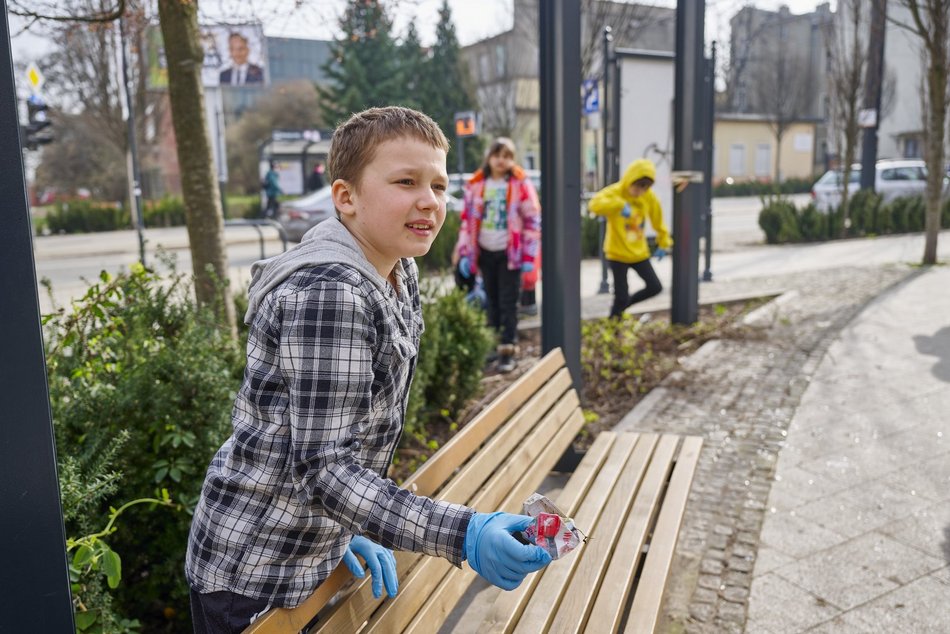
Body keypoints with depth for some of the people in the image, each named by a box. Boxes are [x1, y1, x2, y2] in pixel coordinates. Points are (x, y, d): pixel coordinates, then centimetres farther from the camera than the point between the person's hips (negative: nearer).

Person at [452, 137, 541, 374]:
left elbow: (533, 220, -5)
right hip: (484, 252, 4)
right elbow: (467, 219, 7)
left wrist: (529, 255, -10)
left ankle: (508, 349, 3)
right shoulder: (476, 184, 4)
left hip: (510, 252, -3)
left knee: (508, 303, -2)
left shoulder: (521, 185, -5)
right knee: (491, 302, 12)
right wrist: (464, 252, 2)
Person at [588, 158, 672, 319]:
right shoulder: (614, 192, -17)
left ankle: (625, 304, 26)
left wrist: (663, 244, 14)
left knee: (655, 287, 4)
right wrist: (620, 205, -47)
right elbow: (594, 205, -37)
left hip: (639, 252, 5)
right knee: (621, 296, -4)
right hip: (617, 254, -5)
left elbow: (658, 221, 12)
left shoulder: (649, 197, -2)